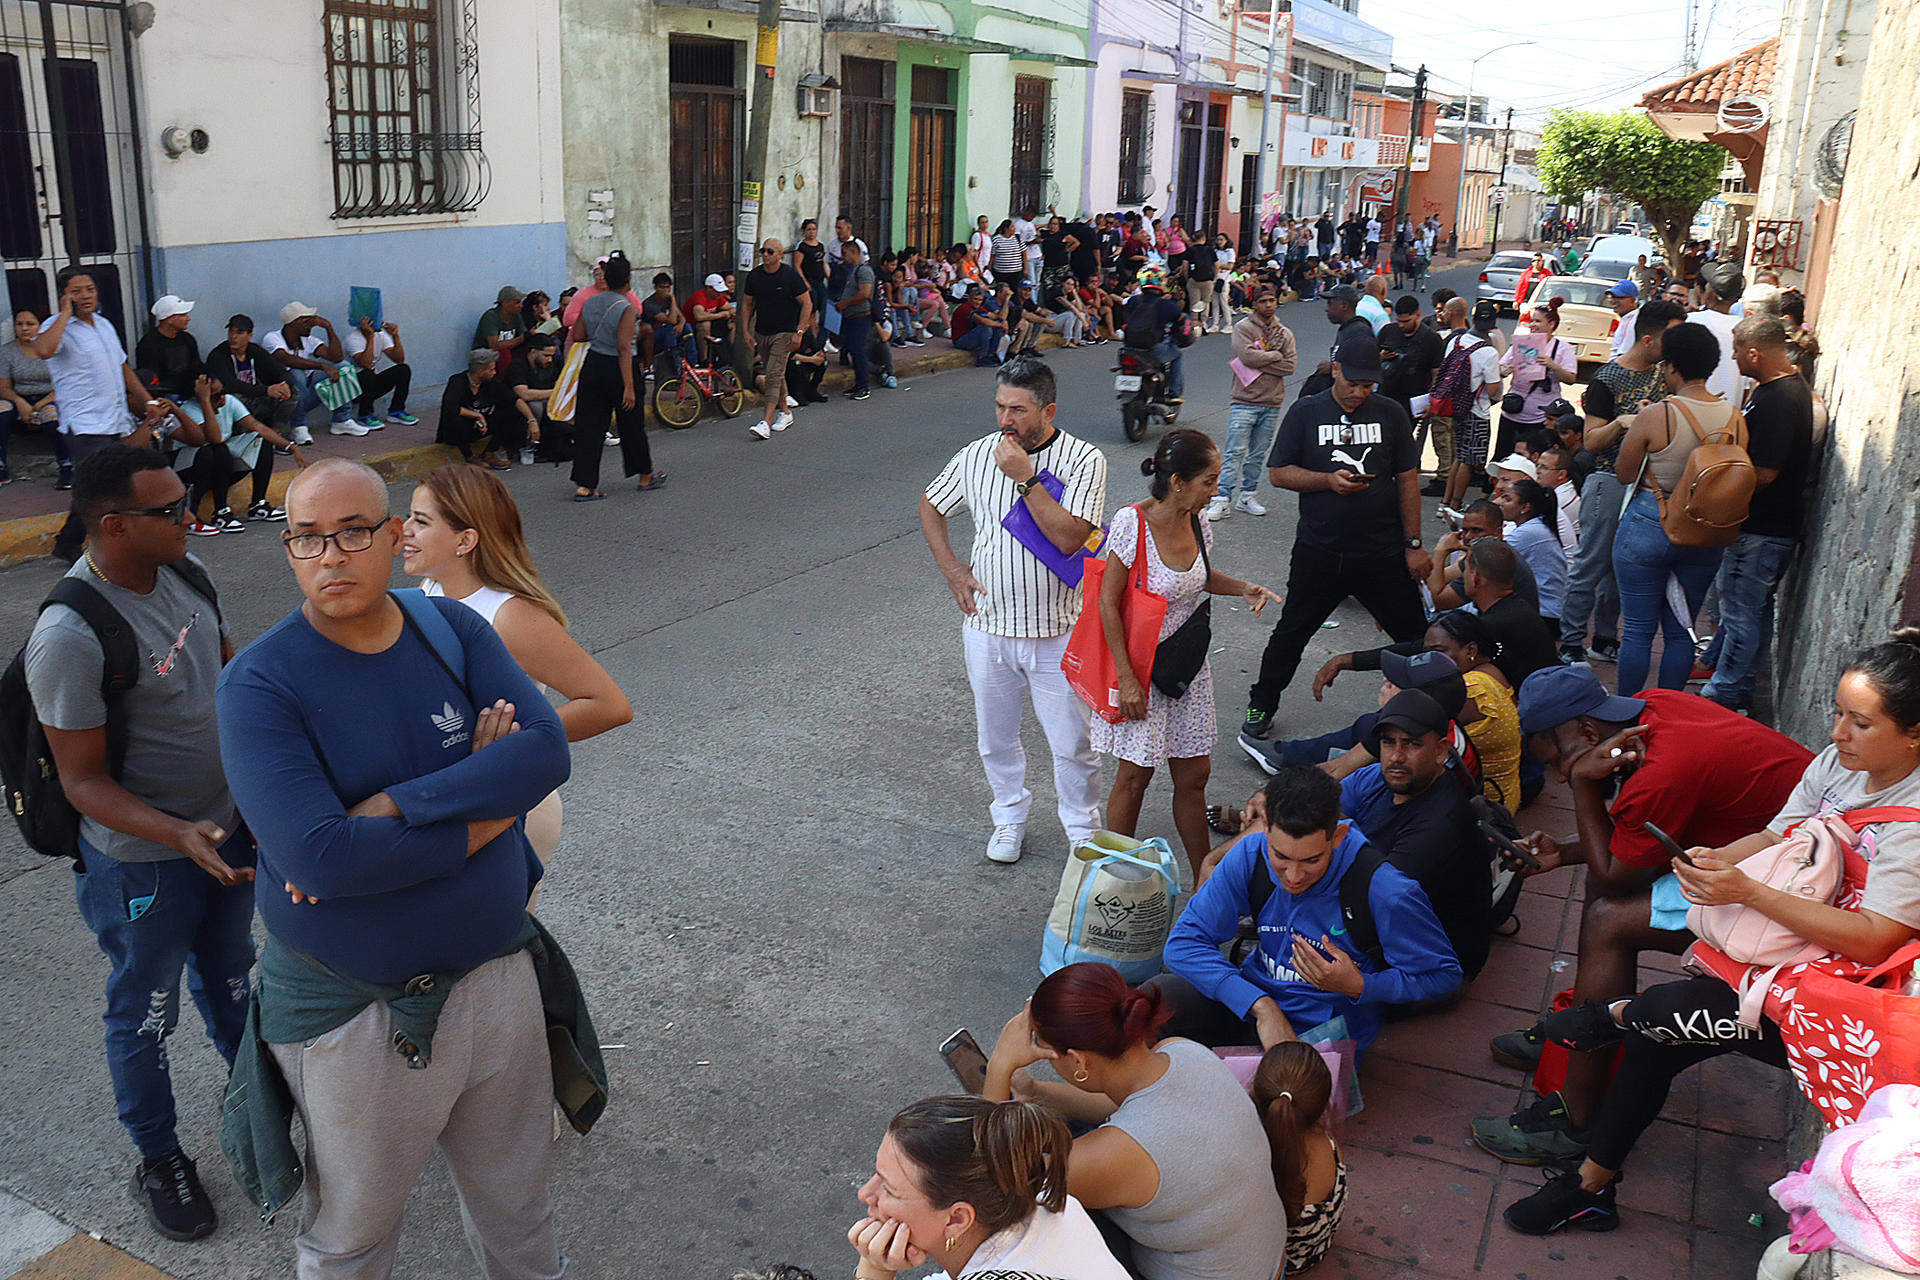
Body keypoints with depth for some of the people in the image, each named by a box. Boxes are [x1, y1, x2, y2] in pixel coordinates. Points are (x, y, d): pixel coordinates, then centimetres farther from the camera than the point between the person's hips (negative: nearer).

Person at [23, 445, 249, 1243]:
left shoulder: (185, 572, -7)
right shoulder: (70, 637, -29)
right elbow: (83, 782, -23)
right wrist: (182, 836, -34)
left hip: (228, 825, 6)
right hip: (143, 861, -6)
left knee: (229, 973, 27)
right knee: (145, 1010, 15)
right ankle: (157, 1158, 37)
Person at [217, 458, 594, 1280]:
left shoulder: (454, 629, -4)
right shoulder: (259, 683, -17)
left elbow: (546, 750, -18)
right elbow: (317, 857, -29)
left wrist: (393, 807, -27)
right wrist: (484, 811, -21)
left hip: (496, 973, 4)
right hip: (354, 1010, -3)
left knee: (518, 1204, 25)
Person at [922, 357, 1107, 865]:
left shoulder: (1083, 460, -11)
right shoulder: (978, 455, -1)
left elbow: (1069, 536, -24)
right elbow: (931, 507, 16)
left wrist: (1025, 478, -24)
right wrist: (951, 569, 6)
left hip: (1056, 632, -3)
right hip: (987, 626, 3)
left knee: (1072, 746, 6)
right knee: (996, 738, 18)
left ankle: (1084, 832, 28)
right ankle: (1010, 817, 40)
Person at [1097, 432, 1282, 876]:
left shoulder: (1197, 522, -2)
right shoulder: (1133, 523, -21)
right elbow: (1108, 603, -17)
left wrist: (1240, 587, -2)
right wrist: (1127, 678, -17)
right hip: (1142, 665, -6)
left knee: (1193, 775, 13)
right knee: (1134, 777, 6)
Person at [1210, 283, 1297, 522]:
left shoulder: (1285, 334, 10)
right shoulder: (1243, 328, -1)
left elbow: (1290, 365, -3)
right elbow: (1247, 355, -18)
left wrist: (1258, 364, -11)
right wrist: (1275, 355, -7)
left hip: (1272, 403, 4)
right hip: (1244, 400, -4)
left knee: (1258, 454, 9)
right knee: (1235, 452, -8)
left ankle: (1247, 496, 19)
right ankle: (1223, 499, -7)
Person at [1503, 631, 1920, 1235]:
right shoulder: (1838, 762, 2)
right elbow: (1774, 839, 9)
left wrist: (1747, 890, -31)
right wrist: (1718, 859, -13)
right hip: (1789, 945, 8)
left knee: (1670, 1007, -24)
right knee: (1655, 1042, -5)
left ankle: (1617, 1014, 14)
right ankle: (1591, 1186, 11)